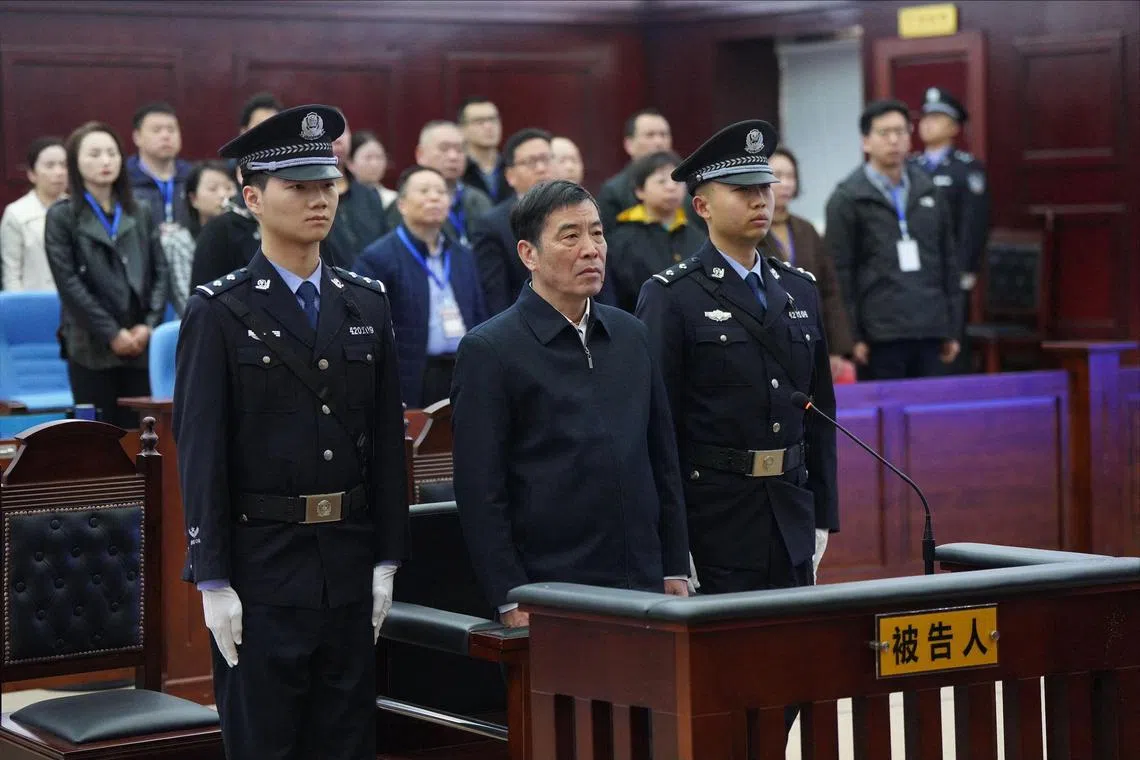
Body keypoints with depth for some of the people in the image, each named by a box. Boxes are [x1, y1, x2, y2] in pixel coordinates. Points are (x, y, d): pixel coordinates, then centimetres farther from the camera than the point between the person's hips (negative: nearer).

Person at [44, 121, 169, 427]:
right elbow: (68, 282, -7)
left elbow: (160, 273, 9)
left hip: (140, 346, 3)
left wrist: (148, 325, -6)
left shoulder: (139, 215, 14)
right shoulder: (62, 216, 1)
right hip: (91, 347, -3)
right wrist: (111, 333, -12)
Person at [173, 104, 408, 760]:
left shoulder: (368, 304, 9)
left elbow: (388, 440, 10)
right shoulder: (220, 312, -5)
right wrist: (213, 582, -11)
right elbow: (201, 452, -7)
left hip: (350, 565, 4)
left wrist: (386, 559, 6)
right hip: (261, 565, -4)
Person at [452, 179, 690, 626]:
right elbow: (479, 491, -8)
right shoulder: (488, 351, -6)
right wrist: (512, 601, -12)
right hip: (550, 599, -5)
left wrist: (675, 570, 11)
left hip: (644, 589, 5)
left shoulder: (630, 335, 12)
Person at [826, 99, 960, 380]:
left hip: (929, 332, 5)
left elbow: (948, 261, 16)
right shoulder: (847, 199, -1)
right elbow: (841, 272, -5)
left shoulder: (928, 192, 14)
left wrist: (951, 328, 12)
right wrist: (852, 336, -10)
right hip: (880, 336, -4)